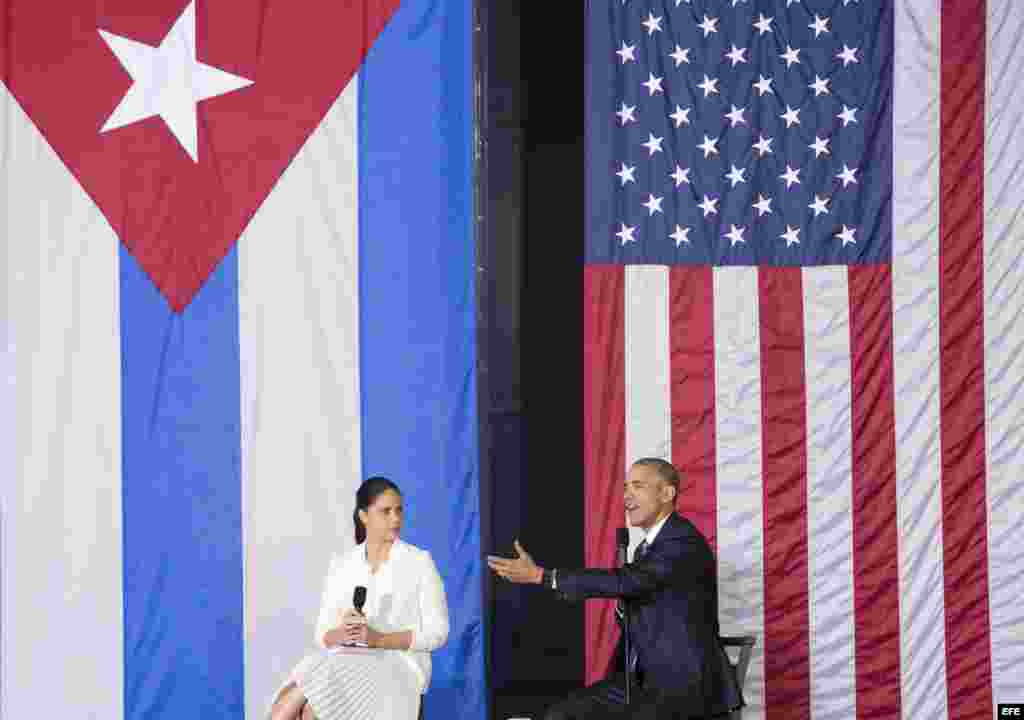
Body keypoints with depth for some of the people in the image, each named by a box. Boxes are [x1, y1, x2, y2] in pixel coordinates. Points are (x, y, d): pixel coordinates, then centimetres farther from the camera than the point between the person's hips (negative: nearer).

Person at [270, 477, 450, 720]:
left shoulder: (419, 562, 4)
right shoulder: (341, 565, 14)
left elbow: (437, 632, -2)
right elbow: (323, 634, 12)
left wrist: (378, 639, -15)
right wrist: (341, 634, -13)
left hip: (398, 666, -4)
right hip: (344, 663, 4)